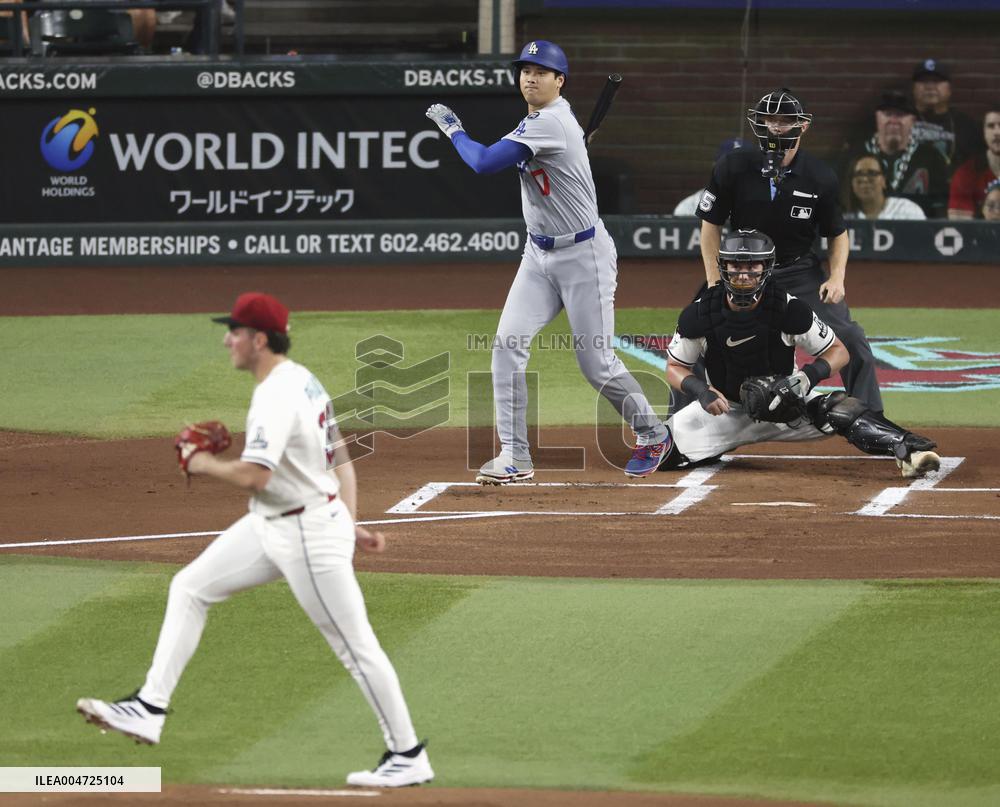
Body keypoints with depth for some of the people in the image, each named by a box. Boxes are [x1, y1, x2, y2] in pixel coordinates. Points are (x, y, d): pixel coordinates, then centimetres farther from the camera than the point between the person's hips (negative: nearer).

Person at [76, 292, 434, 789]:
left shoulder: (277, 396, -23)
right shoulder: (303, 382, 9)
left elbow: (253, 476, -30)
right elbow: (341, 461, 13)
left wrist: (202, 464, -12)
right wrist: (348, 524, 12)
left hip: (309, 534, -11)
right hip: (270, 526, 11)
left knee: (355, 645, -2)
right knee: (189, 587, 10)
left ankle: (408, 756, 8)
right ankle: (150, 709, 10)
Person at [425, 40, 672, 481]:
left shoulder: (551, 123, -22)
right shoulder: (536, 121, 7)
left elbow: (485, 163, -25)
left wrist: (452, 128, -10)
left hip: (584, 254, -9)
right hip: (539, 254, 9)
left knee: (597, 363, -2)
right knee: (508, 343, -7)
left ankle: (652, 435, 23)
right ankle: (514, 456, -6)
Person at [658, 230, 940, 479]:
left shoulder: (788, 309, -19)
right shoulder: (699, 314, -16)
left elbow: (838, 352, -11)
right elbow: (675, 367, -3)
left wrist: (806, 376, -30)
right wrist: (701, 390, -24)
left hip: (786, 405, -2)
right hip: (725, 406, 2)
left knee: (840, 410, -30)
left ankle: (907, 451, -39)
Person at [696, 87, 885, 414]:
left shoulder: (820, 178, -12)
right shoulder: (733, 167, -14)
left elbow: (838, 233, 3)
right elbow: (711, 224, -3)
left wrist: (837, 277, -13)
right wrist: (715, 282, -9)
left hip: (801, 271, 0)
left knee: (850, 339, -12)